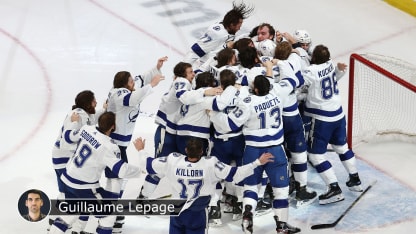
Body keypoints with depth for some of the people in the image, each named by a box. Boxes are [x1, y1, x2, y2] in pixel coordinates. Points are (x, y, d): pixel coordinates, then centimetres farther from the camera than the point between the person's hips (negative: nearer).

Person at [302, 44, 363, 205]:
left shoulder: (313, 71, -23)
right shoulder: (330, 65, -1)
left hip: (321, 119, -8)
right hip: (338, 114, 8)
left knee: (315, 154, 0)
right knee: (342, 147, 26)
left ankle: (335, 189, -5)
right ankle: (355, 180, 37)